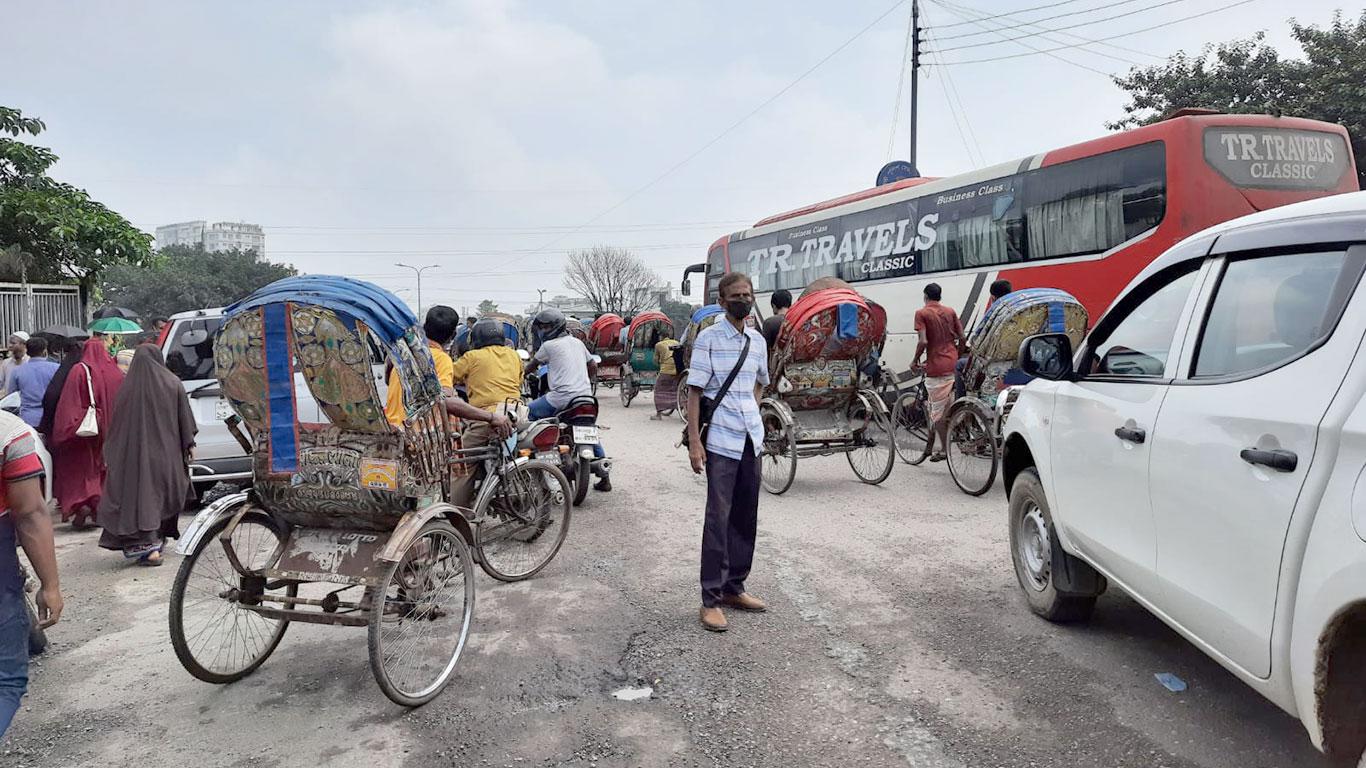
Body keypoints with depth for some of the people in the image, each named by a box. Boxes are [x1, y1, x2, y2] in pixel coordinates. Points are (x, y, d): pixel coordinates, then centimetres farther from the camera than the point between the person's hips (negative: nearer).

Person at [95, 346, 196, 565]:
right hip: (166, 451, 1)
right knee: (164, 494, 15)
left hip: (135, 453, -1)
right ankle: (159, 537, 19)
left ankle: (148, 546, -10)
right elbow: (185, 418, 0)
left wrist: (110, 453, 11)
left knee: (142, 494, 0)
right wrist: (189, 443, 8)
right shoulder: (172, 384, -2)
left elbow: (116, 425, 3)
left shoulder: (127, 388, -2)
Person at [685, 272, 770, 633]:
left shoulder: (758, 340, 11)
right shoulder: (709, 339, -6)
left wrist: (751, 413, 15)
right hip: (720, 440, -6)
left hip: (751, 439, 6)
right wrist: (694, 442, -14)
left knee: (746, 517, 12)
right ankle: (711, 599, 2)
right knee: (718, 518, -4)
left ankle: (734, 588, 25)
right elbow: (695, 391, -8)